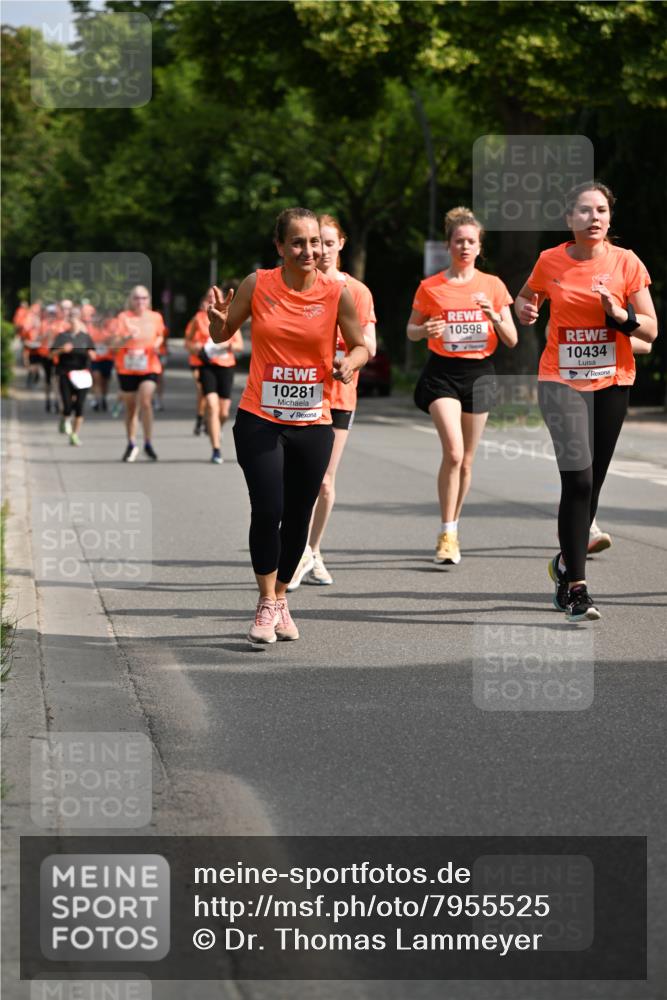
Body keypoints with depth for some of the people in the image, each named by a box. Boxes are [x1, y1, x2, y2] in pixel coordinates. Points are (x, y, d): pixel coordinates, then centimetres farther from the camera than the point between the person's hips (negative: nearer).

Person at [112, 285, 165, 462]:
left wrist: (157, 344, 0)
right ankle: (131, 444, 28)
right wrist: (128, 338, -27)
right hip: (126, 369, 0)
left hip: (149, 368, 0)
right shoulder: (124, 317, -2)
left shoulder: (155, 318, 4)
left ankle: (148, 443, -12)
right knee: (130, 407, 9)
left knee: (145, 401, -21)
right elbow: (114, 344, -7)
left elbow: (160, 335, 22)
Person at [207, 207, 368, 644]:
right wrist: (219, 318, -16)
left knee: (298, 518, 10)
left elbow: (361, 346, 4)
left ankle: (281, 599, 30)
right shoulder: (257, 285, -5)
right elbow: (222, 336, 7)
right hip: (260, 420, -1)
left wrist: (350, 362, -18)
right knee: (267, 511, -12)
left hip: (313, 424, 1)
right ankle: (267, 604, 5)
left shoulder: (337, 293, -6)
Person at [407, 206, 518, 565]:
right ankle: (447, 535, -12)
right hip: (442, 374, -3)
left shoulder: (492, 285, 4)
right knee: (453, 452, -18)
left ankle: (451, 530, 25)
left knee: (466, 460, 8)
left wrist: (494, 316, -15)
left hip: (479, 373, 3)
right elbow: (411, 331, 11)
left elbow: (511, 340, 4)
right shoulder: (430, 287, 0)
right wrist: (425, 330, -12)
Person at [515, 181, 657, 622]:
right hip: (562, 381, -2)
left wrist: (618, 313, -19)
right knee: (578, 479, -14)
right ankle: (575, 587, -13)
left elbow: (651, 330, 0)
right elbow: (527, 297, 19)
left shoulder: (626, 263, -3)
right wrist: (525, 309, -4)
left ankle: (568, 561, 32)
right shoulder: (551, 261, -2)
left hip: (612, 382, 2)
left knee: (592, 481, 9)